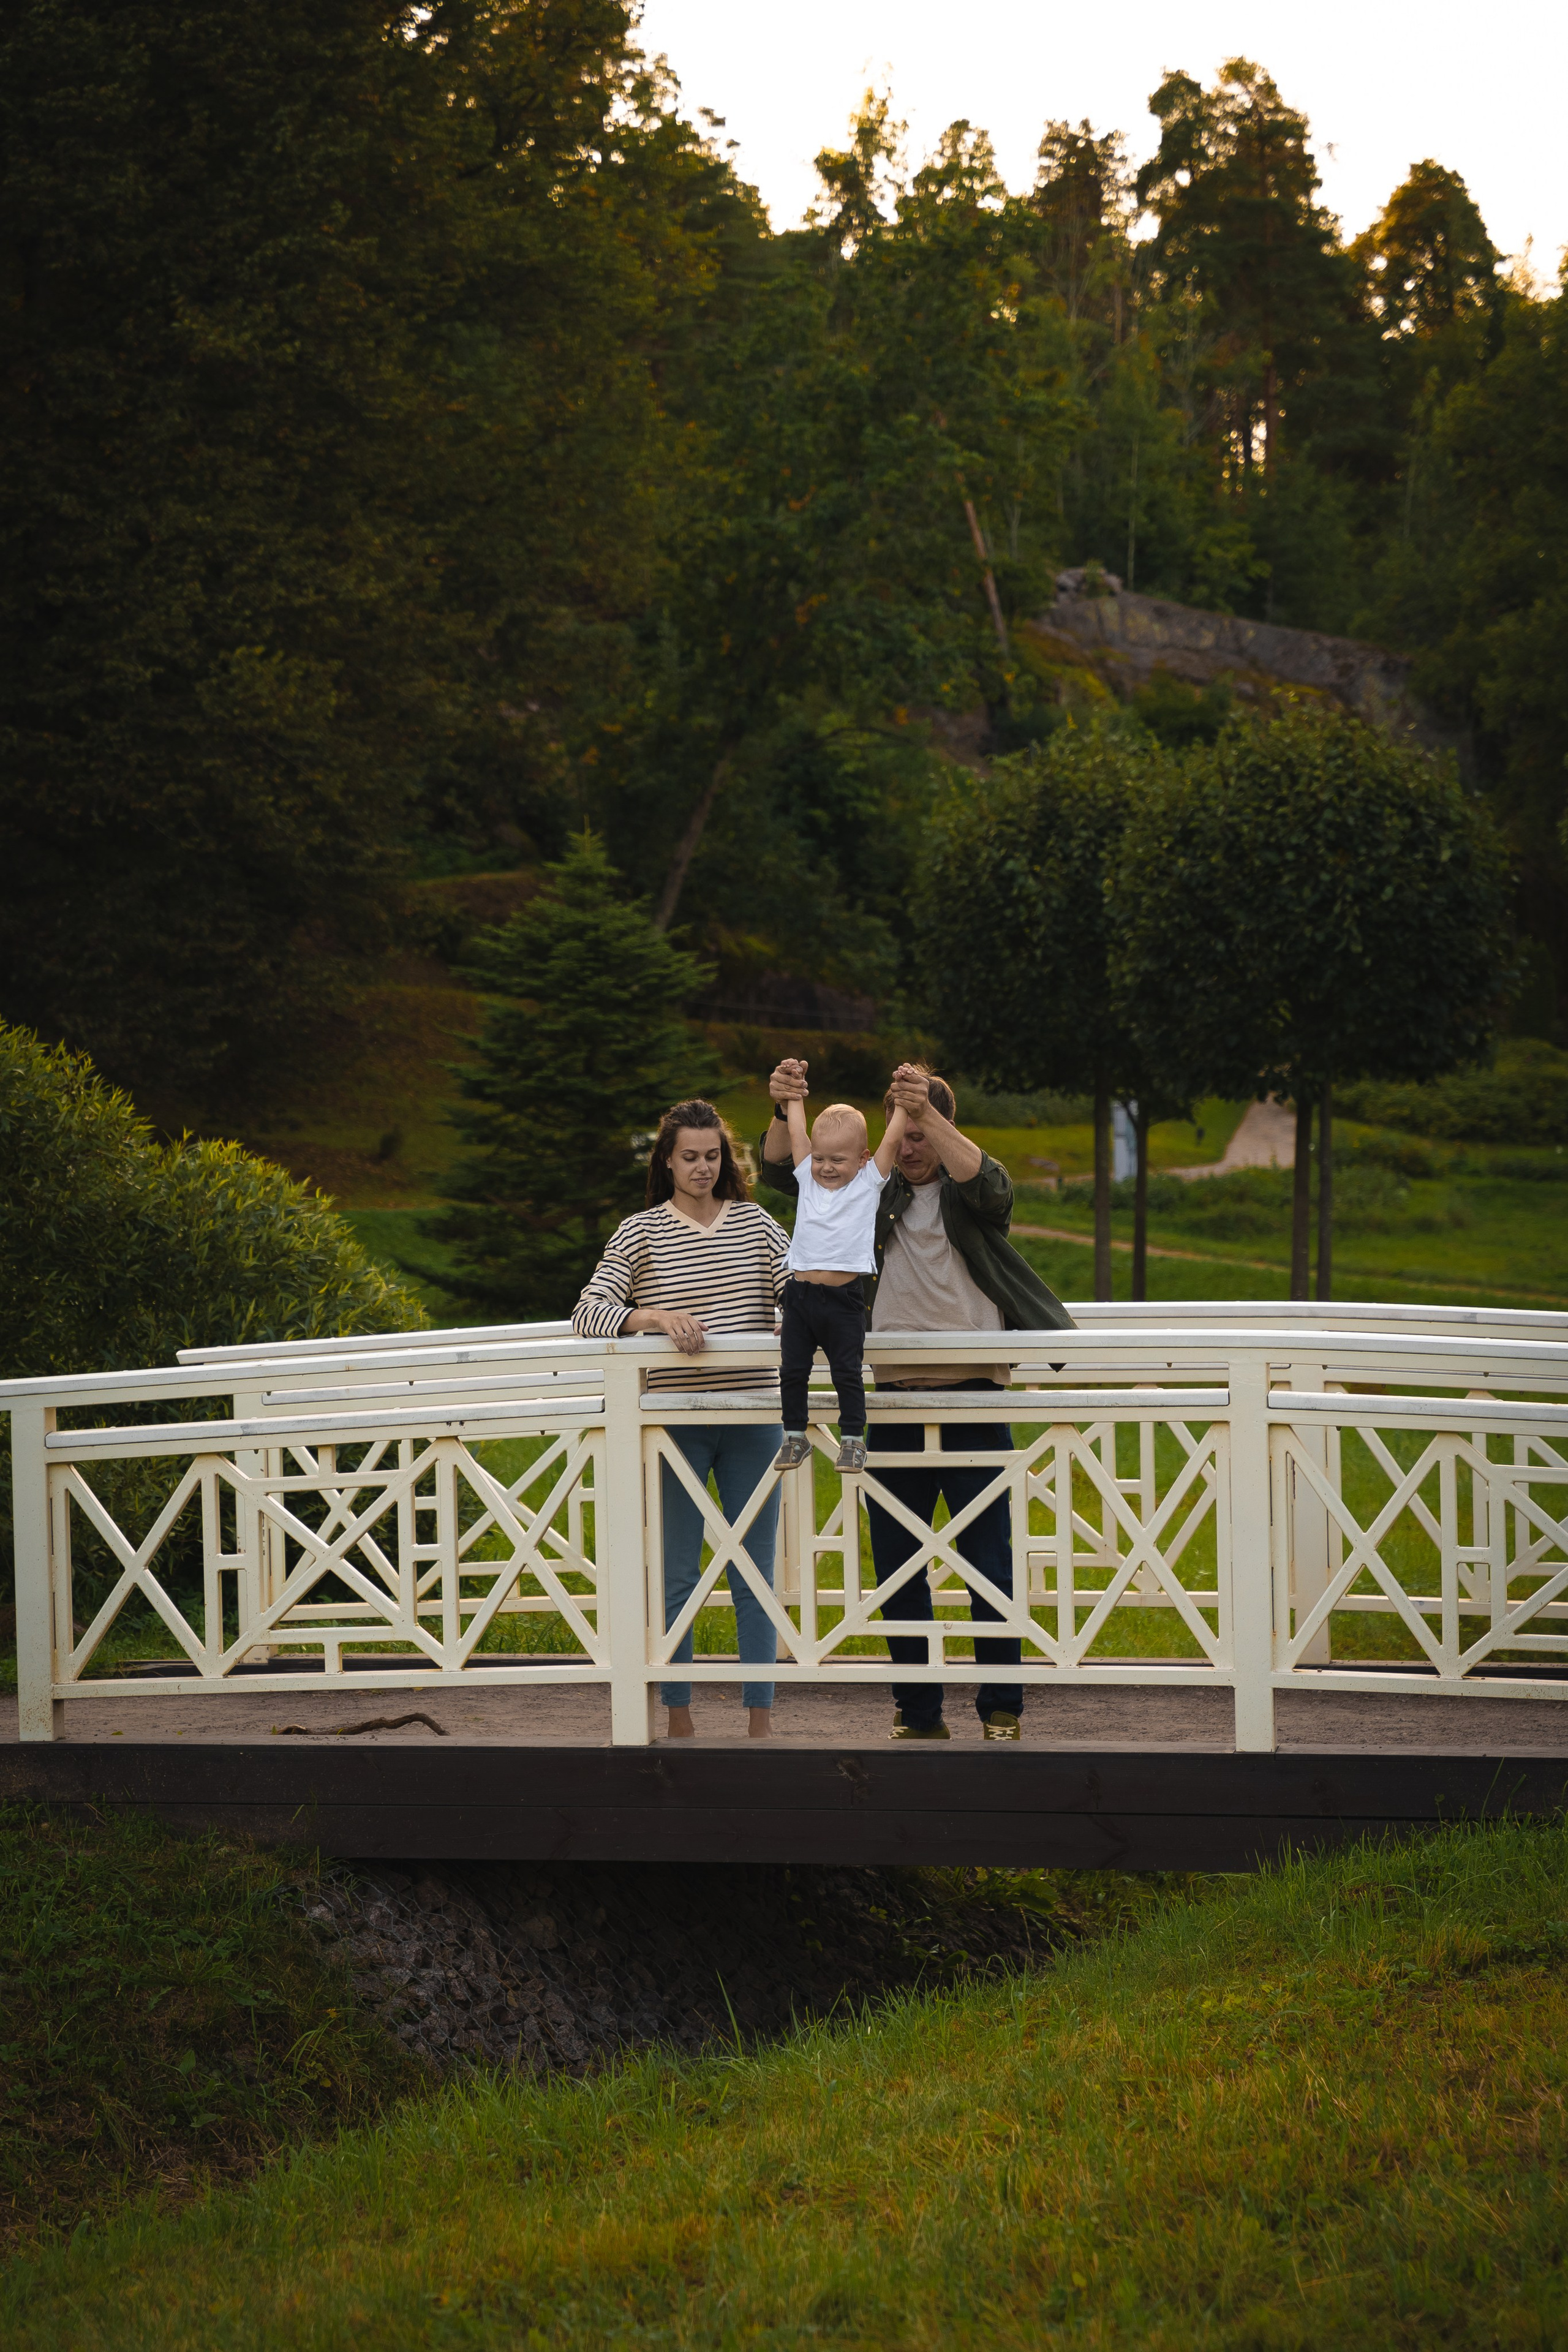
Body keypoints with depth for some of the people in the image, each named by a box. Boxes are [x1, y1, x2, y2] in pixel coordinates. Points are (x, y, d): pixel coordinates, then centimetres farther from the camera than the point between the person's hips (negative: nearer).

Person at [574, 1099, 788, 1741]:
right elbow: (588, 1315, -8)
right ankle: (679, 1721, 10)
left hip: (752, 1419, 2)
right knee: (677, 1577, 2)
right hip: (675, 1424, -2)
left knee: (756, 1577, 3)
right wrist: (658, 1316, -23)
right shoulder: (640, 1233, 2)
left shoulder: (756, 1224, 9)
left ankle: (761, 1720, 8)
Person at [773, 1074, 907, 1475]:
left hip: (843, 1299, -3)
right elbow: (796, 1134, 17)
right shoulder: (808, 1179, 10)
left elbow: (891, 1140, 2)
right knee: (792, 1370, 6)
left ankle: (853, 1439, 9)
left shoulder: (868, 1183, 3)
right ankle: (795, 1436, 18)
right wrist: (794, 1091, 22)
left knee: (848, 1374, -1)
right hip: (800, 1293, 3)